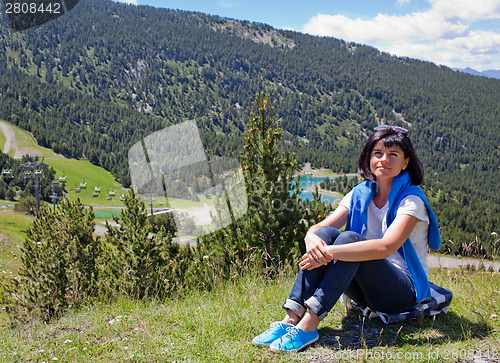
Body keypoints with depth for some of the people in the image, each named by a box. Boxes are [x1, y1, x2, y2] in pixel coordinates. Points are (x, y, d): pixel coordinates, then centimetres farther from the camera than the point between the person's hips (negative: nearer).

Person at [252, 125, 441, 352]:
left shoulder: (411, 200, -11)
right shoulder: (359, 194, 6)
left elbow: (386, 247, -28)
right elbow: (319, 227, -6)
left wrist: (330, 253, -34)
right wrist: (311, 238, -31)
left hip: (405, 290, -5)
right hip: (365, 291, 5)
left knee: (350, 238, -30)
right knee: (326, 233, -20)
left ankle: (308, 326, -38)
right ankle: (292, 318, -29)